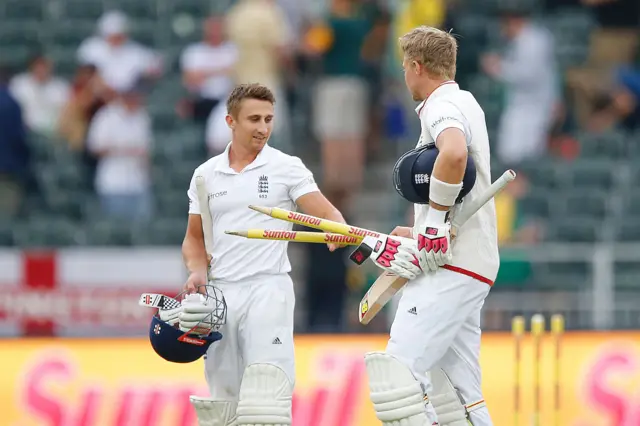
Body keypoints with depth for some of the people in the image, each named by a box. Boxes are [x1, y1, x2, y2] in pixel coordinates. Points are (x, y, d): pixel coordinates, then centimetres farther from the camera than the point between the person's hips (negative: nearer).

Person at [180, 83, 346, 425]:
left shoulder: (287, 168, 1)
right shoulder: (206, 175, 11)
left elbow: (325, 213, -8)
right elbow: (195, 237, 18)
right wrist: (197, 272, -1)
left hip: (268, 289, -4)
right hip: (220, 292, 4)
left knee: (267, 394, -17)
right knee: (224, 397, 7)